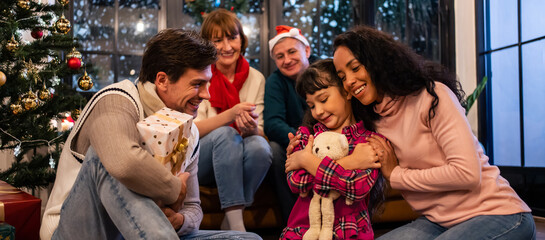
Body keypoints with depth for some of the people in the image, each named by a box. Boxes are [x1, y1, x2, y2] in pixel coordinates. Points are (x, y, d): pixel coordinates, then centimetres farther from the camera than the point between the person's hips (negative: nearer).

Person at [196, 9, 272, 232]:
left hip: (235, 163, 2)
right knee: (225, 134, -33)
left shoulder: (256, 78, 4)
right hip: (202, 161, -2)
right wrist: (231, 114, -29)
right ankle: (236, 225, -32)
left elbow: (261, 132, 0)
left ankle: (230, 223, -15)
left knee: (260, 146, -30)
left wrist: (252, 128, -25)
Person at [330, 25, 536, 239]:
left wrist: (396, 175, -11)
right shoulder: (376, 122, 10)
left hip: (496, 215, -5)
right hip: (438, 222, 5)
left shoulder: (431, 94, -11)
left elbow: (467, 173, -20)